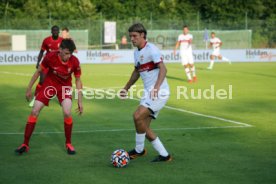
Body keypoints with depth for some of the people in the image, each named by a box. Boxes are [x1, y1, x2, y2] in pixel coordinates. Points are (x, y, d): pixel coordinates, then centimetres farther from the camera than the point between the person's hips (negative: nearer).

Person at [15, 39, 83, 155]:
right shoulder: (50, 57, -26)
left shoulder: (74, 62, -23)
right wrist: (29, 89, -5)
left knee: (67, 113, -20)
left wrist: (80, 101, -8)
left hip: (65, 86, 0)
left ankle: (68, 144, 3)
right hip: (49, 83, 0)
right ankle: (25, 144, 5)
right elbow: (38, 71, -9)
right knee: (34, 112, -7)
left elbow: (78, 80, -8)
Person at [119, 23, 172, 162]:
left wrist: (156, 87, -36)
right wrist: (126, 88, 29)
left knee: (137, 116, -20)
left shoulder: (151, 49, -13)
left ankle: (139, 150, -1)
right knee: (144, 127, 4)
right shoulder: (137, 52, 14)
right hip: (148, 93, 9)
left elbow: (163, 69, -23)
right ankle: (164, 155, 13)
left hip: (159, 92, -9)